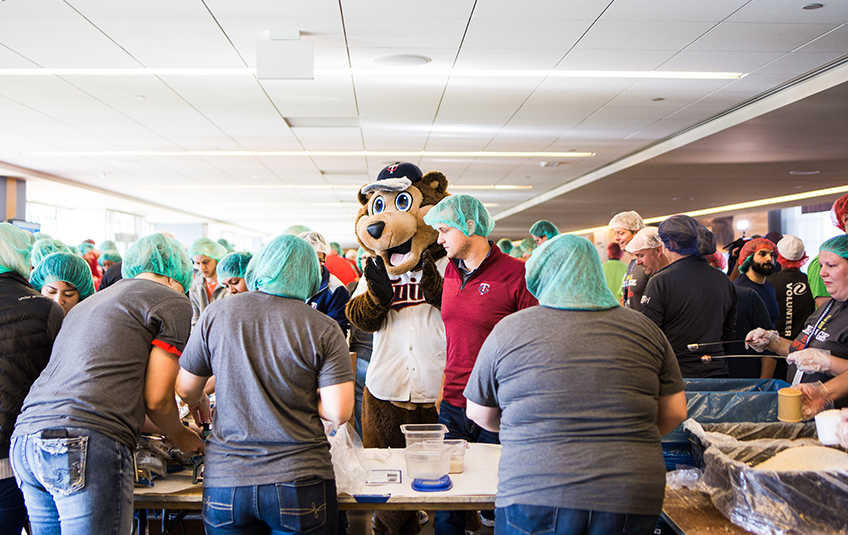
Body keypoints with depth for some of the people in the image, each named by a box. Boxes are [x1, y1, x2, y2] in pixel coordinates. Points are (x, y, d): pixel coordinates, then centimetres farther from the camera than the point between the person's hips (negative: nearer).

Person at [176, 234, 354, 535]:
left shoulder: (216, 313, -1)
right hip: (298, 482, -2)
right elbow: (339, 413, -12)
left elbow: (185, 389, 8)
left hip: (224, 480, 2)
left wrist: (198, 402, 30)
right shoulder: (323, 329, -7)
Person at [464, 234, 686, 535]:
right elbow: (674, 412, 10)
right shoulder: (645, 329, 6)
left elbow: (478, 414, 10)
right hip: (630, 502, 2)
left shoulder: (508, 329, 1)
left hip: (534, 498, -2)